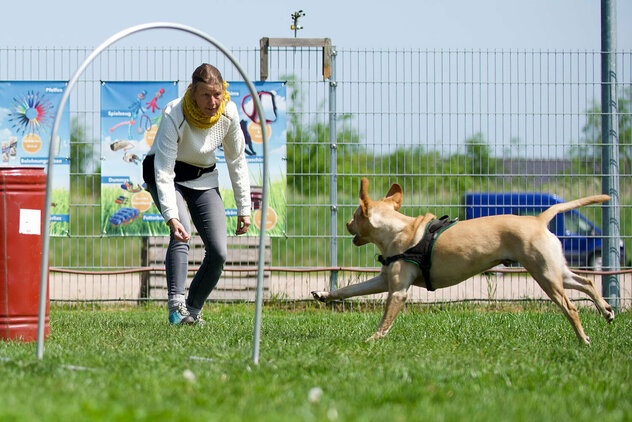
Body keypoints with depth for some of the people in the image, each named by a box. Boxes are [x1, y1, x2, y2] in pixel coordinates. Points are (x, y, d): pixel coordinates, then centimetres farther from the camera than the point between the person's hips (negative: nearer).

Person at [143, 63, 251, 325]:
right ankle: (176, 305, -37)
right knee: (181, 234, -31)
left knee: (218, 253, -8)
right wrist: (171, 217, -45)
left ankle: (193, 310, 10)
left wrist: (244, 208, -2)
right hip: (165, 176, -4)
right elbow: (164, 170, -34)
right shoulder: (174, 116, -31)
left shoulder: (228, 114, -18)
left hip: (203, 178, 4)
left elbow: (237, 161, -2)